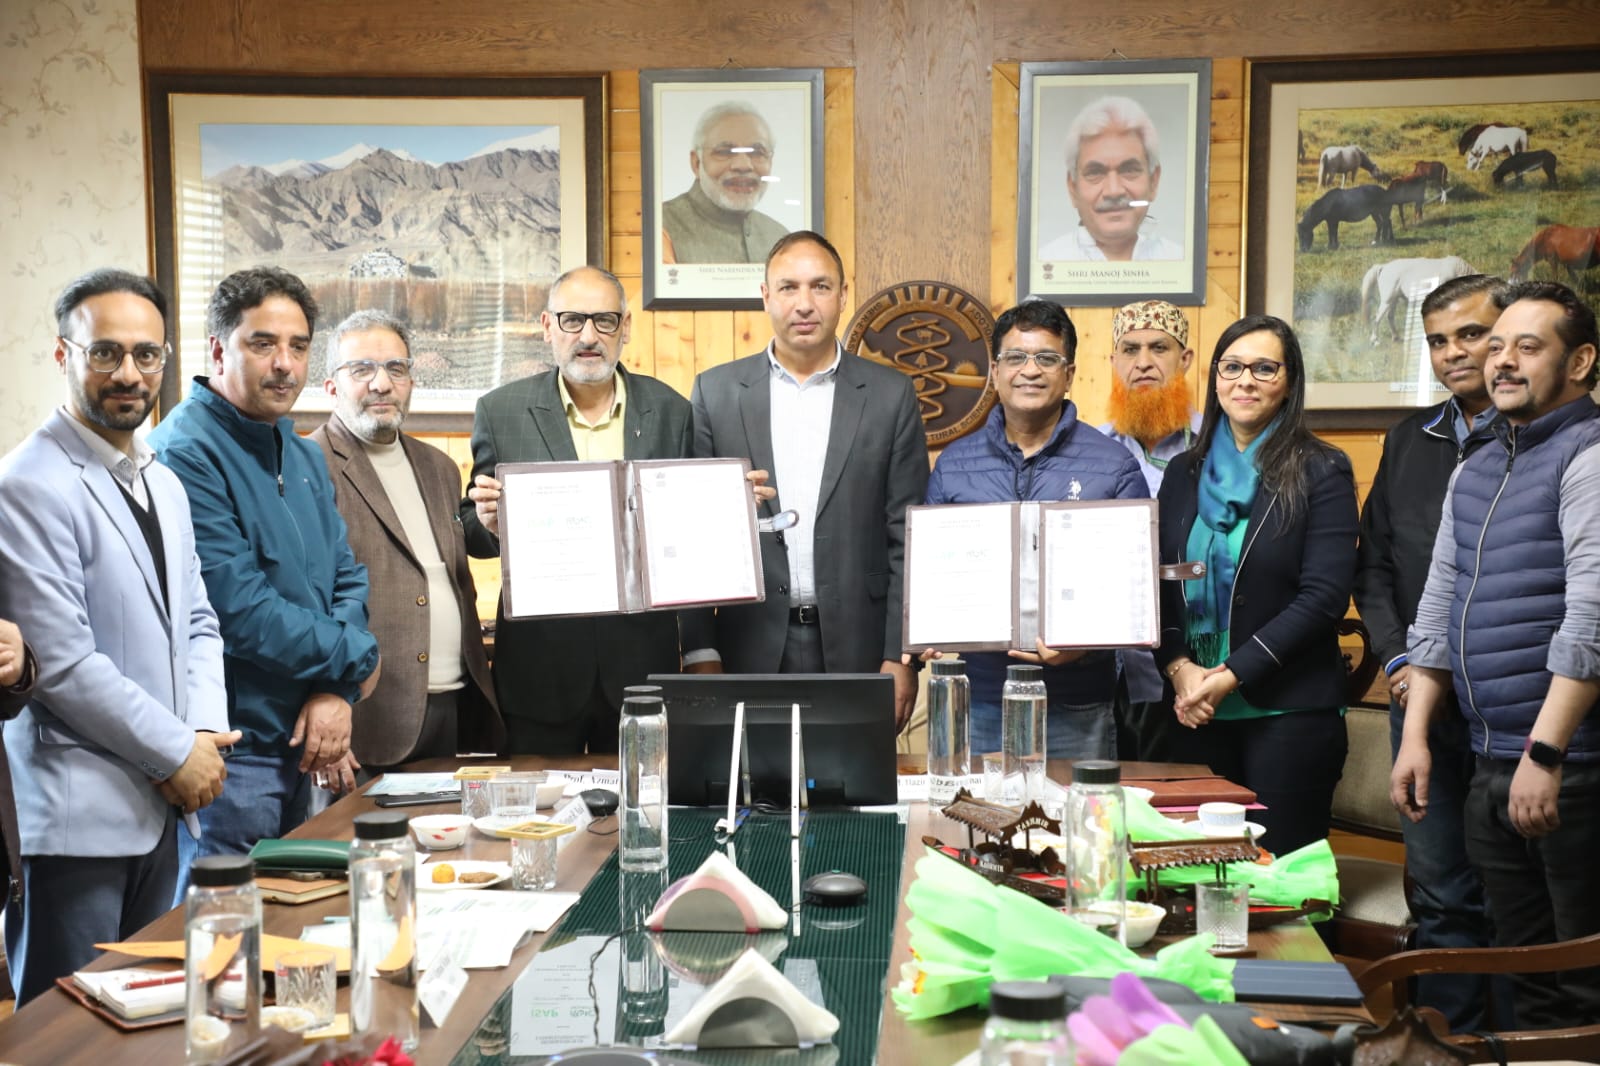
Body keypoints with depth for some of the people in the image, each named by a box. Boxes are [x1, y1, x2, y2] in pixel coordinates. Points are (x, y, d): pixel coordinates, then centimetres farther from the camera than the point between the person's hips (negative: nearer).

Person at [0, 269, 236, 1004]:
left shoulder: (164, 485, 14)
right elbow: (61, 662, -19)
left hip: (161, 804, 8)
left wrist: (205, 733, -1)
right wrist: (179, 752, -12)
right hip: (74, 813, -8)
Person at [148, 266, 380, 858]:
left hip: (297, 744, 8)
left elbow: (348, 577, 10)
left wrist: (336, 692, -6)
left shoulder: (304, 455, 12)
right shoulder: (186, 453, -15)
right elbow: (239, 609, -22)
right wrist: (354, 657, -9)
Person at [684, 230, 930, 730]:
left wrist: (902, 657, -4)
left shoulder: (891, 395, 3)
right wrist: (701, 651, -2)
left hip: (856, 648, 0)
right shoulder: (715, 391, 4)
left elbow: (907, 538, 2)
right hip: (751, 647, 0)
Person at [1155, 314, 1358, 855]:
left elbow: (1323, 596, -10)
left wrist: (1230, 675, -14)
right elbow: (1159, 585, 10)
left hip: (1291, 711, -4)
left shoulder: (1322, 472, -3)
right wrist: (1179, 668, -7)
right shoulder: (1184, 472, 11)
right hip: (1198, 712, 4)